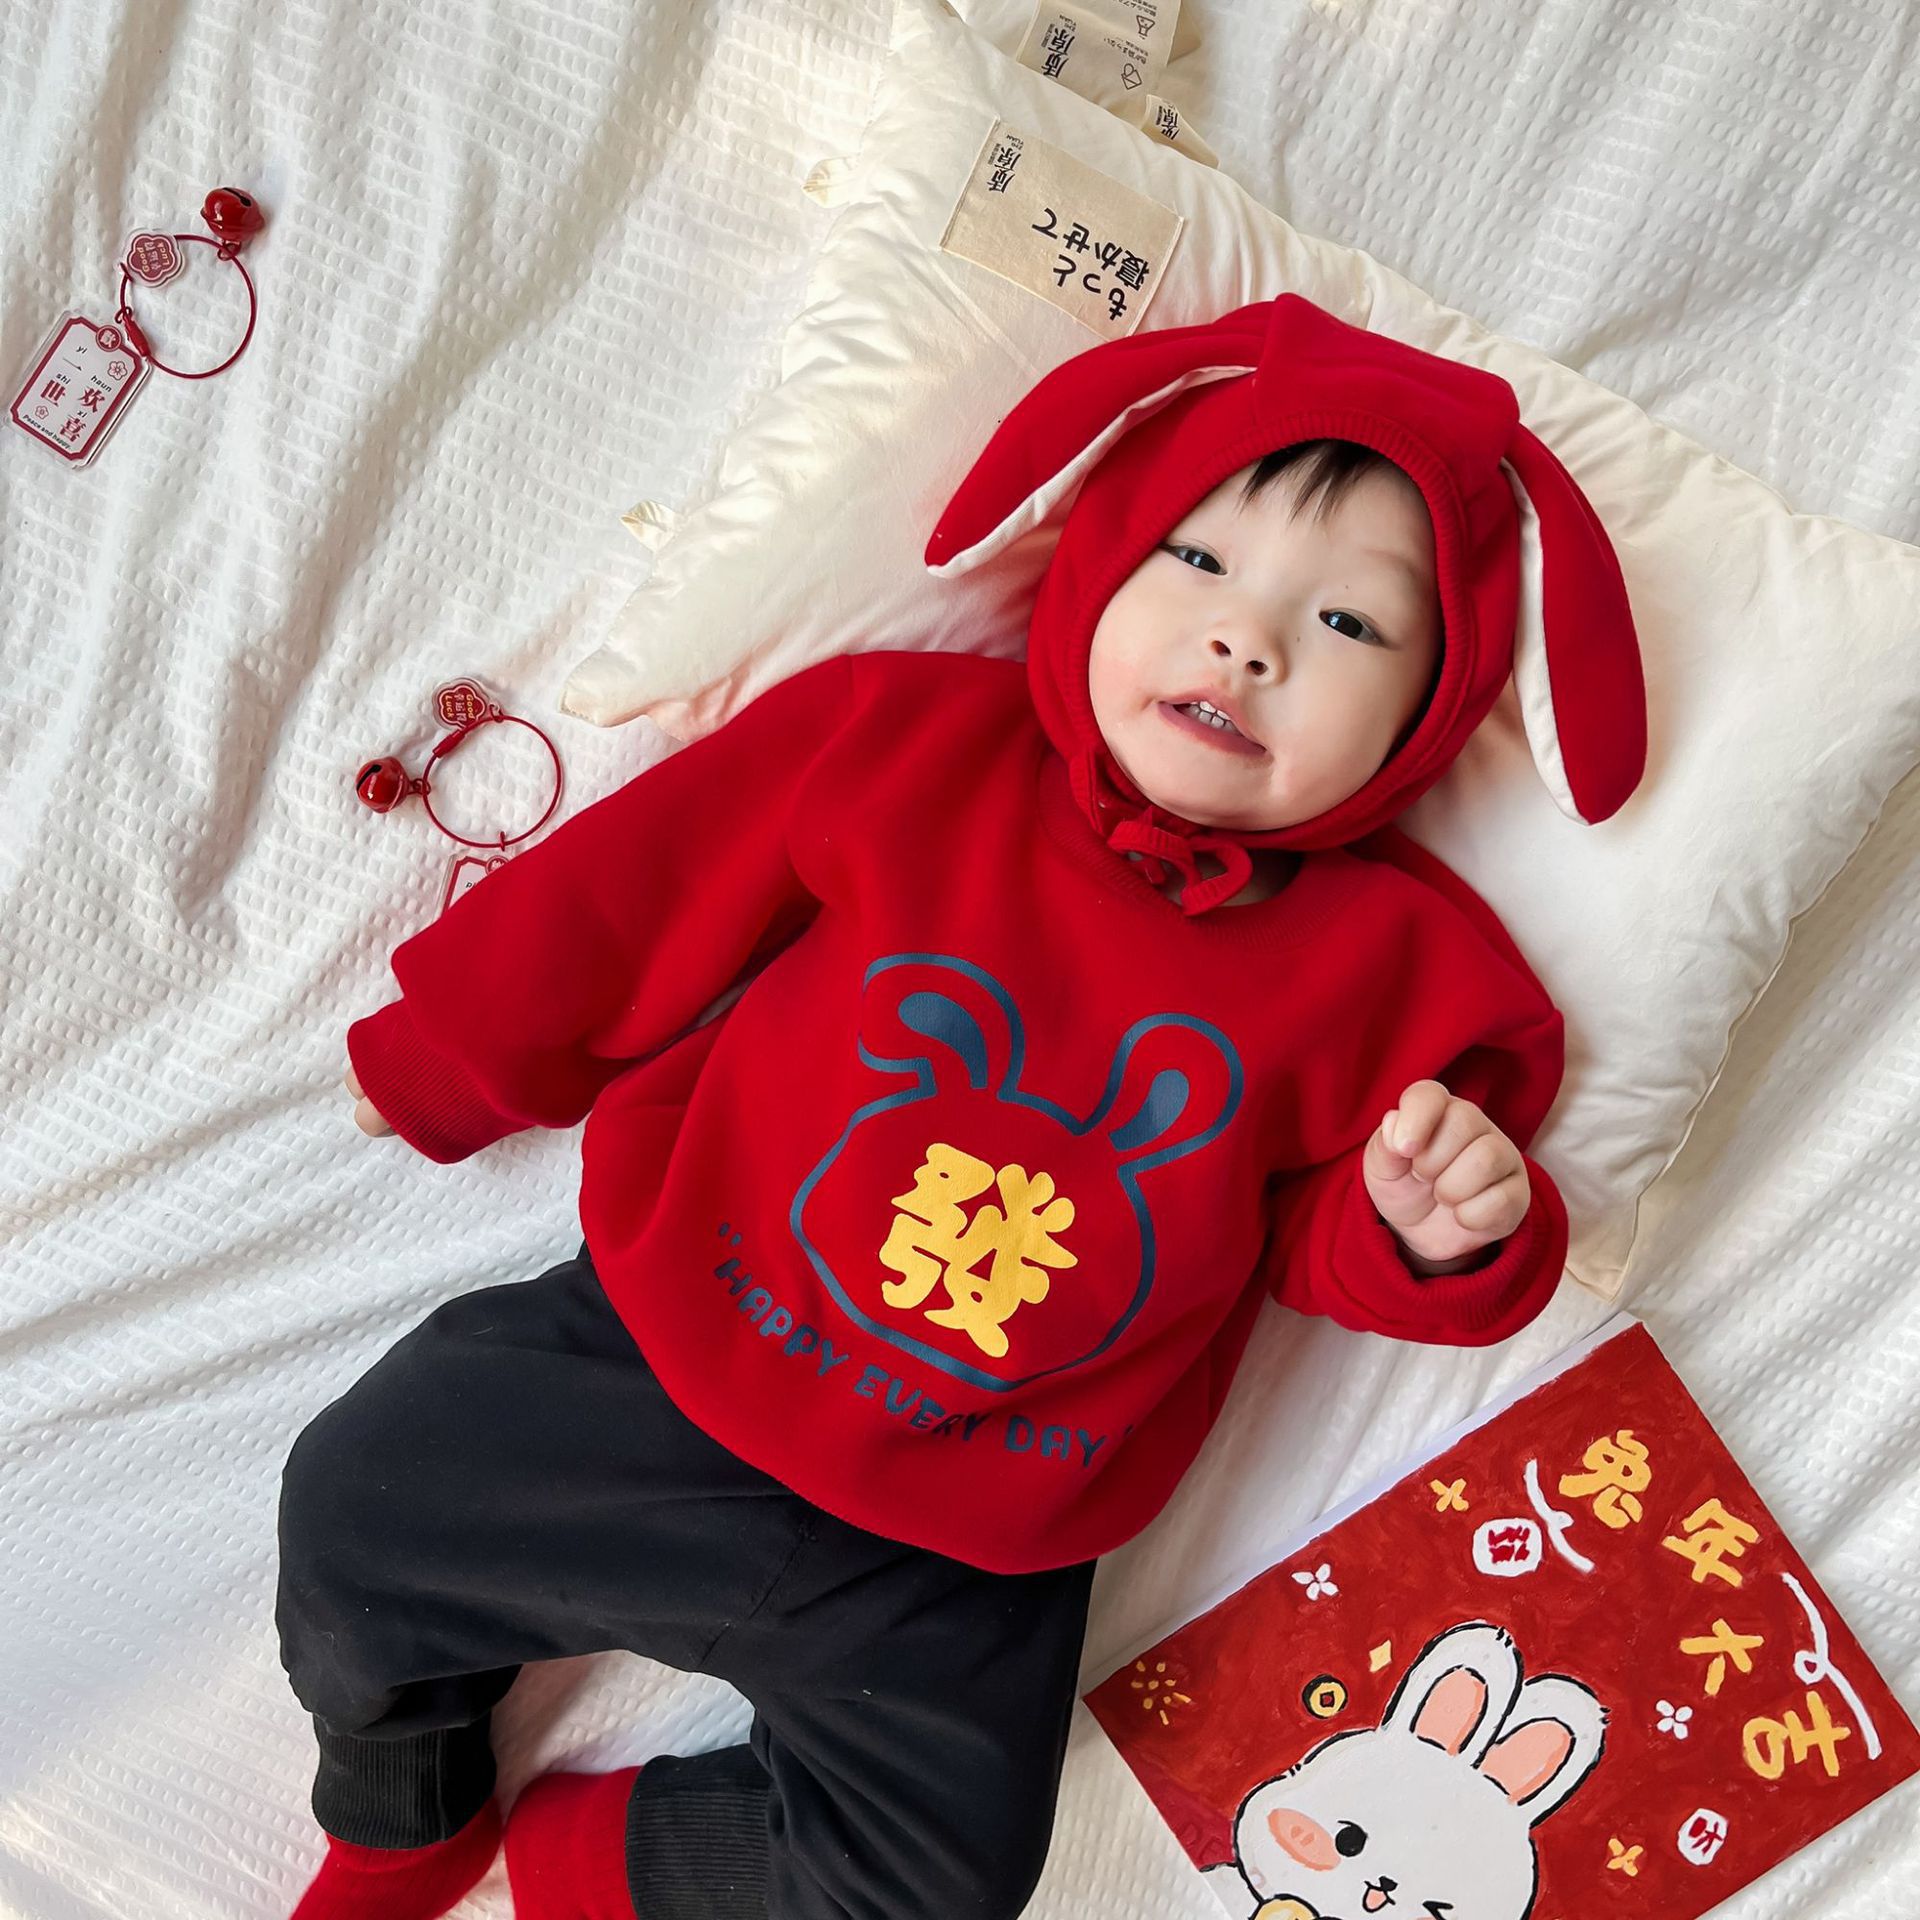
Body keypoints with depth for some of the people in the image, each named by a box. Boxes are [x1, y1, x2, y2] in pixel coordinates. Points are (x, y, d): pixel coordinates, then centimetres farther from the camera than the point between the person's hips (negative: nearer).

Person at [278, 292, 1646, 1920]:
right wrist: (449, 1054, 12)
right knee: (358, 1505, 4)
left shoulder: (1387, 964, -7)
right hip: (664, 1346, 1)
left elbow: (1325, 1235, 5)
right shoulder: (907, 738, -9)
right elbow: (635, 900, 1)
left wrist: (1434, 1231, -19)